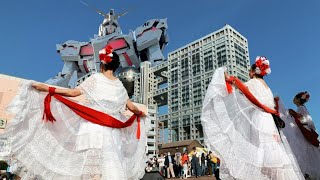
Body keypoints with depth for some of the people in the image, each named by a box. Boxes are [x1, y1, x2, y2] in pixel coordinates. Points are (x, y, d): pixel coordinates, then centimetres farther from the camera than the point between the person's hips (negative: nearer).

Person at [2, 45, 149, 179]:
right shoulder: (119, 86, 8)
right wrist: (141, 113, 33)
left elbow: (73, 92, -4)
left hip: (93, 126, -3)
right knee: (109, 164, 8)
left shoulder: (96, 78, -2)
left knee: (92, 166, 1)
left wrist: (48, 89, 2)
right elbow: (132, 108, 12)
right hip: (111, 130, 3)